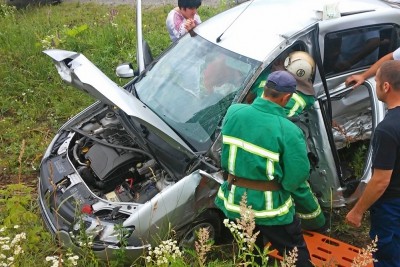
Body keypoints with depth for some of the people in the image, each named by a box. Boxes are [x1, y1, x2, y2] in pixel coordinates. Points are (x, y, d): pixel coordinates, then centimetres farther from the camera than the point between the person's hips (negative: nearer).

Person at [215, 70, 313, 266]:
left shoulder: (234, 112, -9)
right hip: (270, 206, -4)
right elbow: (298, 176, -18)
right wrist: (280, 185, 1)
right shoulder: (288, 131, -23)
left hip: (234, 201, 5)